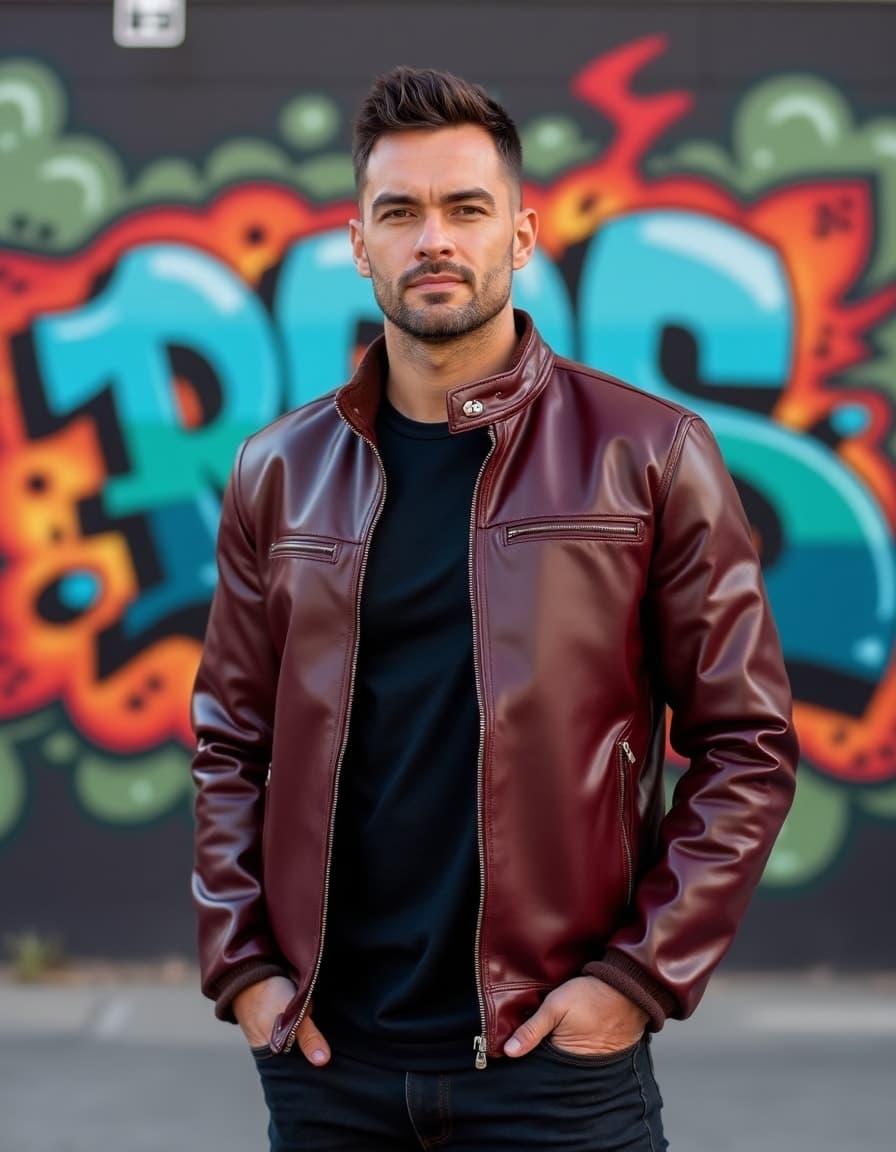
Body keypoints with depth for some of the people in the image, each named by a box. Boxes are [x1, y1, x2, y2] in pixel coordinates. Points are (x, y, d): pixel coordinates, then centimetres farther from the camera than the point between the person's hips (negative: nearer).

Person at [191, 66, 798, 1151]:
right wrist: (240, 966, 2)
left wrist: (642, 976, -8)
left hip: (557, 1055, -2)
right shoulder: (282, 471, 7)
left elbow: (745, 744, -2)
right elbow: (232, 744, 12)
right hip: (325, 1056, 3)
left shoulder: (649, 456, -2)